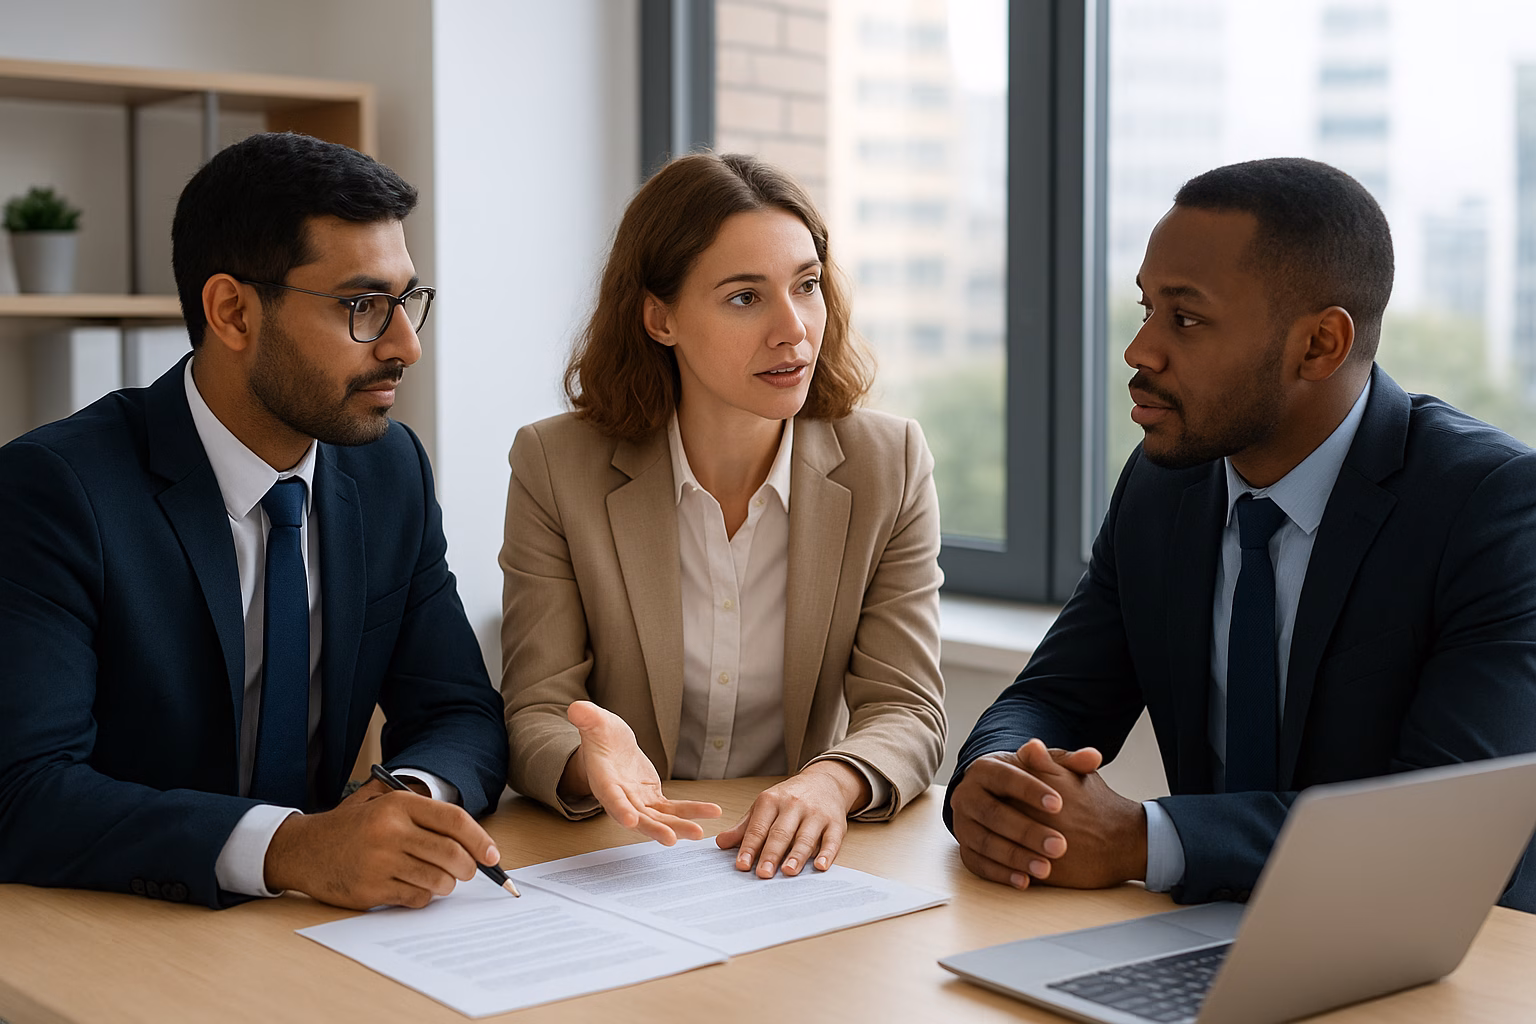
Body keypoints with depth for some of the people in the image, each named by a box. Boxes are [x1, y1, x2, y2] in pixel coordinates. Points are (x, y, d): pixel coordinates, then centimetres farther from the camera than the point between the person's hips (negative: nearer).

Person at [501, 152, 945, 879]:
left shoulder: (890, 466, -1)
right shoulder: (556, 467, -4)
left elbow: (905, 710, -4)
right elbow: (535, 717, -5)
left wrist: (832, 782, -27)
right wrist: (591, 763, -30)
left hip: (797, 871, -1)